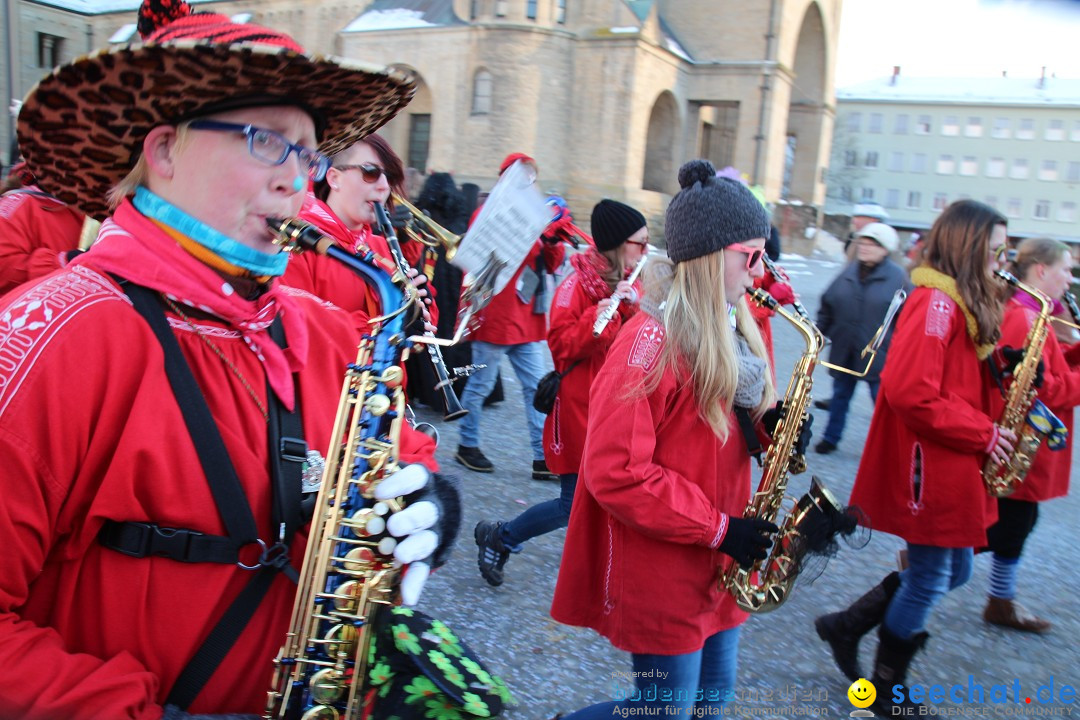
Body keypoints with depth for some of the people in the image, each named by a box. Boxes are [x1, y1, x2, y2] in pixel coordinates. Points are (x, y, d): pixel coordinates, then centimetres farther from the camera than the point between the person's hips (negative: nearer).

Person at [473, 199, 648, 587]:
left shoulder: (627, 285, 10)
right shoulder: (577, 285, -11)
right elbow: (561, 346, -20)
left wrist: (635, 306, -15)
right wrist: (602, 311, -30)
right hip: (581, 409, -7)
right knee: (574, 505, -2)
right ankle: (497, 537, 19)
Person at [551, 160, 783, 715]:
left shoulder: (728, 331, 7)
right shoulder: (654, 341, -21)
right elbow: (613, 471, -25)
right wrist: (718, 527, -20)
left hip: (717, 567, 9)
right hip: (662, 575, -8)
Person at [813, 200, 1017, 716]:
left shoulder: (967, 304, 13)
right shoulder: (936, 302, -19)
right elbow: (911, 392, -28)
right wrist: (984, 434, -19)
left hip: (952, 468, 10)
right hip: (928, 468, -10)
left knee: (952, 571, 18)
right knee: (930, 579, 5)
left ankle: (846, 626, 29)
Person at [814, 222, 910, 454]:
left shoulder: (897, 277, -6)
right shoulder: (849, 272, 6)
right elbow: (827, 304, 11)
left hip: (879, 355, -4)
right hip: (843, 351, 4)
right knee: (840, 395, 17)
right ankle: (831, 438, 31)